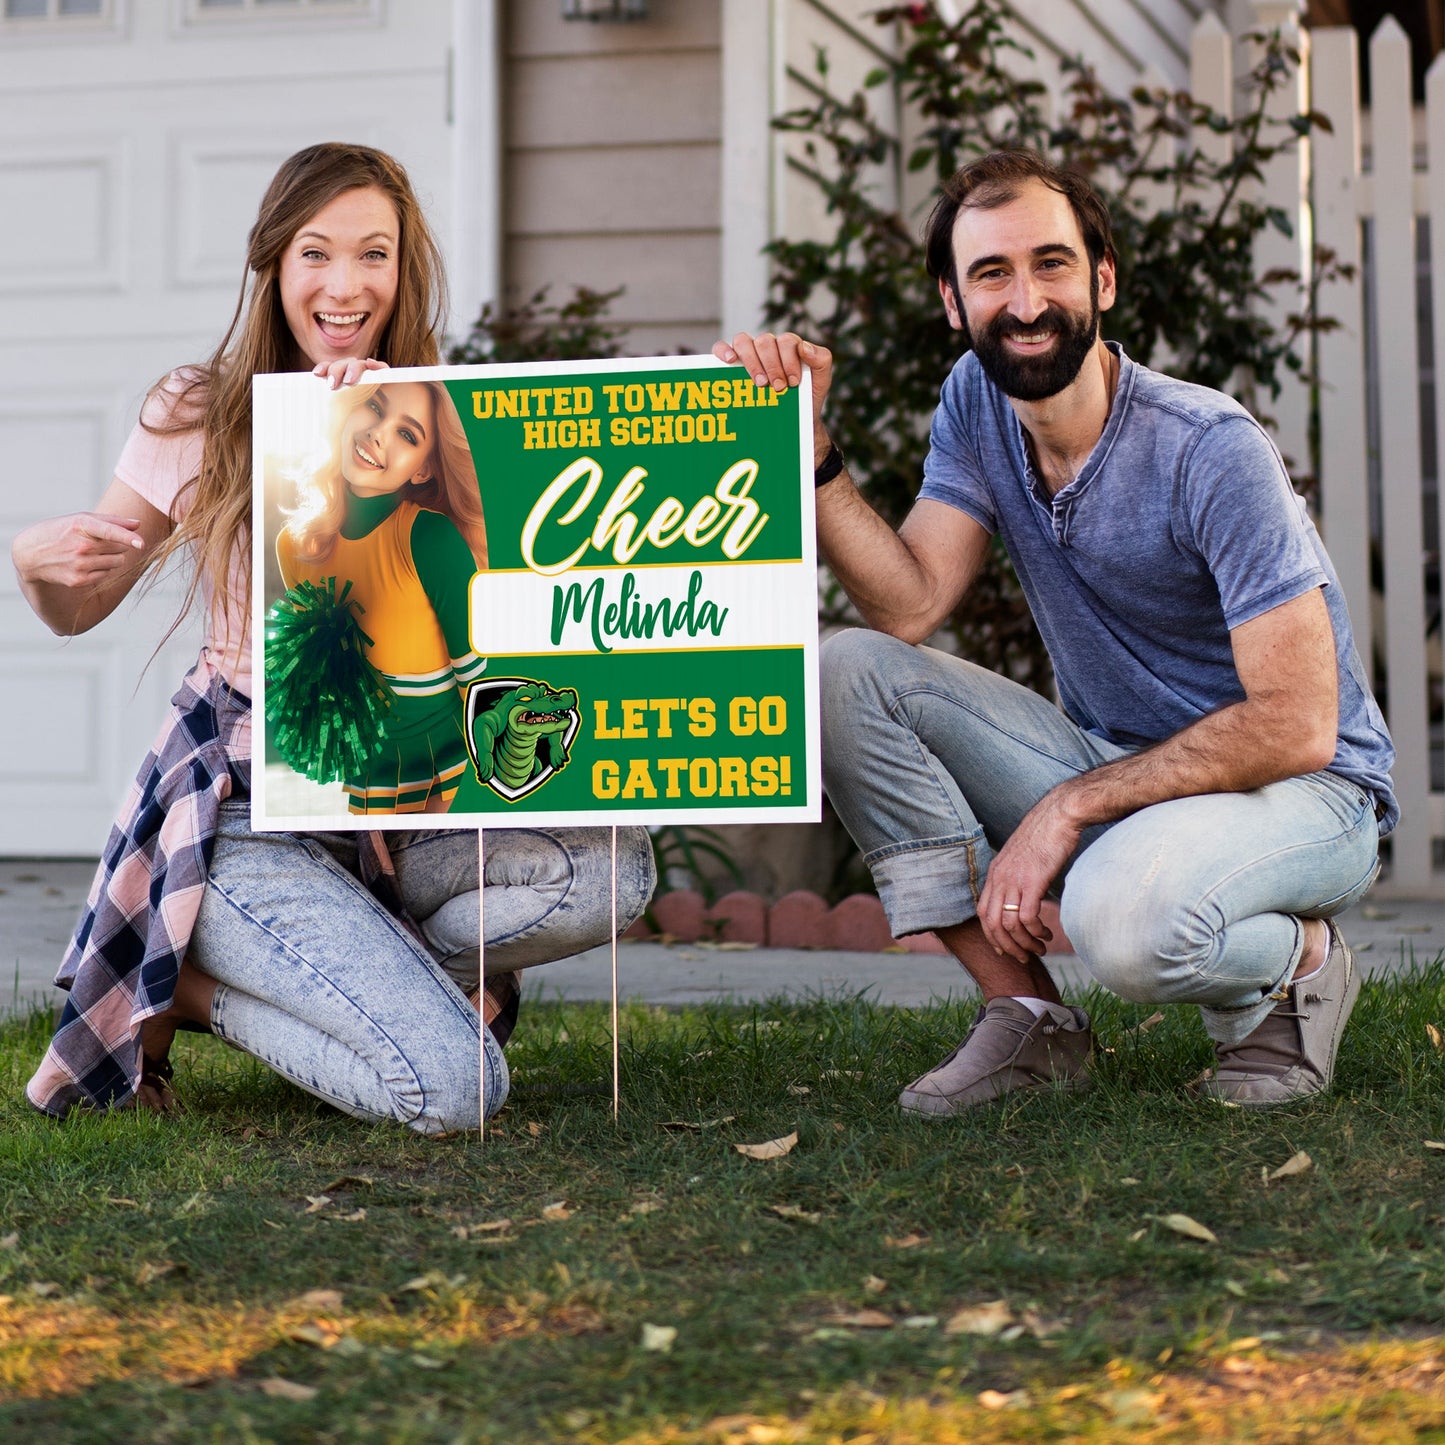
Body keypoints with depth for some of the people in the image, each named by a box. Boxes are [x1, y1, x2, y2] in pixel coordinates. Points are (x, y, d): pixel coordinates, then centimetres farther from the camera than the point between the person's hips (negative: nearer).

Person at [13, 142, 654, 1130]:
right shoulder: (199, 417, -1)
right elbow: (76, 611, 9)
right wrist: (37, 560, -14)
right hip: (242, 806, -4)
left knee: (616, 871, -23)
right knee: (454, 1087, -22)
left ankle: (357, 960, -4)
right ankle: (177, 988, 2)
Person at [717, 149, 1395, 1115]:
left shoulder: (1210, 450, -21)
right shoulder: (977, 404, 0)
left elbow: (1295, 726, -23)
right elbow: (910, 605, -10)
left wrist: (1068, 806, -24)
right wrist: (806, 443, -20)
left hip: (1299, 788, -7)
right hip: (1107, 766, 7)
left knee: (1123, 913, -39)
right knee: (851, 672, -12)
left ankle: (1301, 961, -2)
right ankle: (1029, 1020, -8)